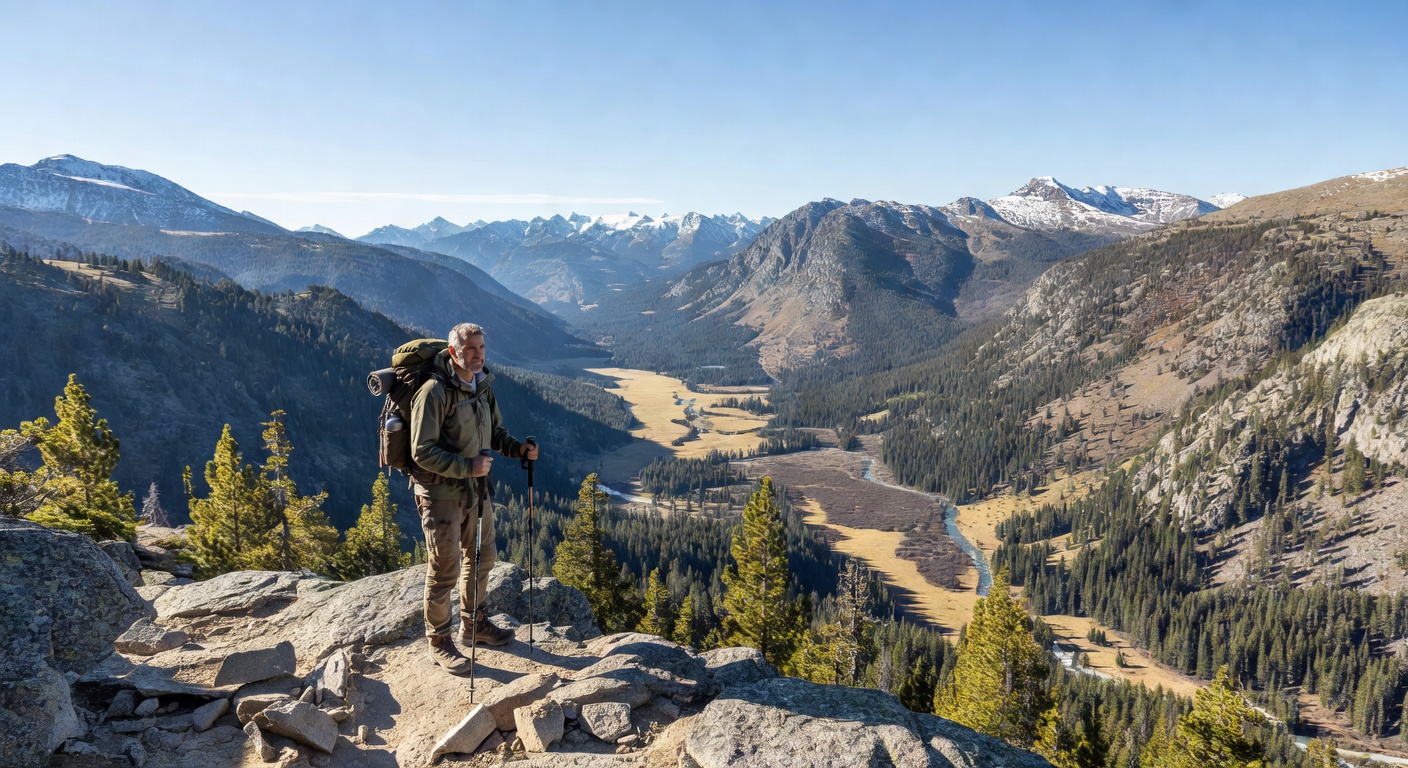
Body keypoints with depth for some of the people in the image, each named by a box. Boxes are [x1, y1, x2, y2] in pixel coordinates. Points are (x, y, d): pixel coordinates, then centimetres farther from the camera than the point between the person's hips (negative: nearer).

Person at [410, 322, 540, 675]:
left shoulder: (483, 385, 3)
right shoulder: (435, 391, -22)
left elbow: (494, 431, 16)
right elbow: (422, 450, -23)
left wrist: (518, 448, -2)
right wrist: (467, 466, -28)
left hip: (476, 488, 8)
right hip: (441, 493, -8)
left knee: (482, 557, 20)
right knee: (445, 570, 3)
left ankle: (473, 624, 41)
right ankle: (439, 642, 22)